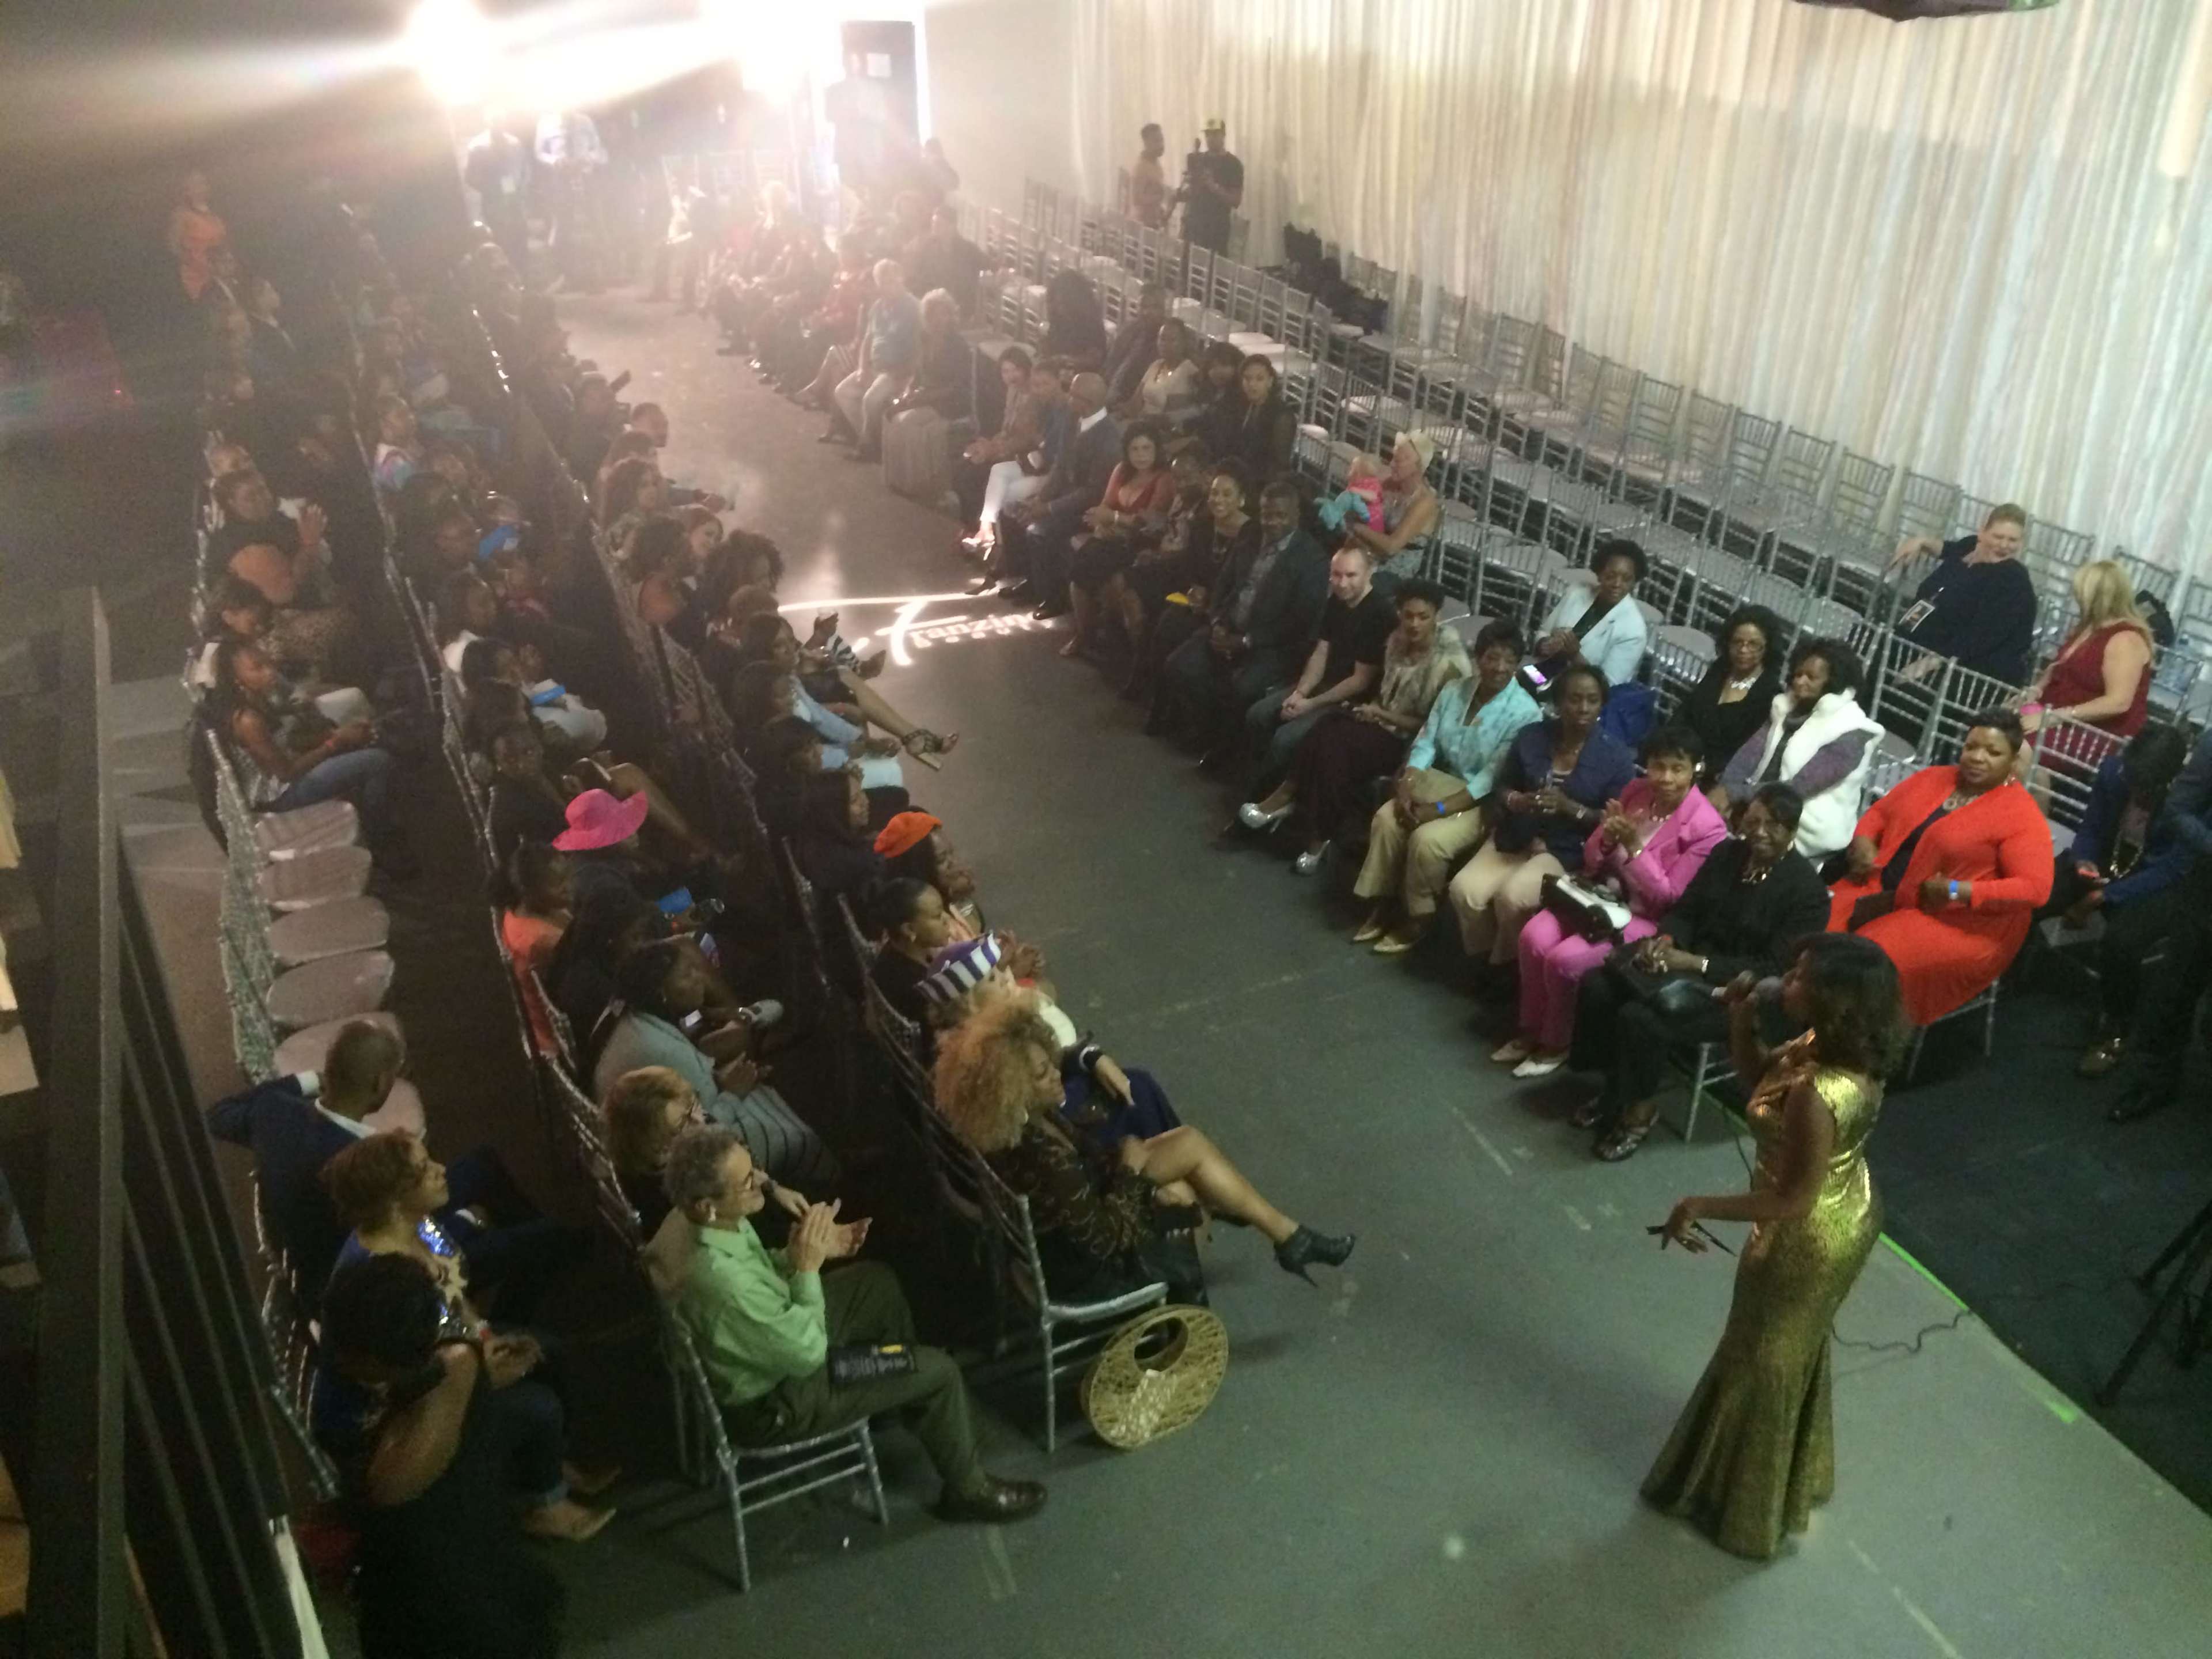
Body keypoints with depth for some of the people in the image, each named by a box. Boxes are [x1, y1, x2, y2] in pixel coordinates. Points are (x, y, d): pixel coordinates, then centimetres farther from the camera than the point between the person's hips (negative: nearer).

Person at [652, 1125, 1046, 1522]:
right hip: (772, 1399, -8)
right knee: (938, 1371, -1)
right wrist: (807, 1269, -26)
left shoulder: (693, 1219, -17)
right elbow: (808, 1355, -28)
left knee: (877, 1281, 20)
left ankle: (900, 1393, 44)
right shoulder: (724, 1284, -42)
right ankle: (969, 1489, 25)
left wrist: (802, 1254, -8)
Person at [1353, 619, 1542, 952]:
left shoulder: (1525, 712, -17)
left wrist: (1439, 809, -25)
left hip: (1485, 802, -6)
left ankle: (1416, 921, -6)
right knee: (1386, 819, -18)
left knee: (1427, 839, -28)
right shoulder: (1454, 689, 2)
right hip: (1440, 779, 6)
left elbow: (1494, 777, -20)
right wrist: (1407, 786, -16)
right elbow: (1426, 742, 2)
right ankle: (1382, 906, -3)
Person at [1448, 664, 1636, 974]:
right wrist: (1519, 801, -11)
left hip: (1567, 850, -3)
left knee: (1512, 897, -30)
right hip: (1515, 838, 4)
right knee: (1464, 890, -22)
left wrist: (1569, 807, -20)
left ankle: (1506, 966, -1)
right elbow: (1501, 787, 12)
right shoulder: (1531, 736, 3)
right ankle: (1484, 959, 5)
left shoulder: (1616, 758, -6)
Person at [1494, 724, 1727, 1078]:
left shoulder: (1706, 827, -17)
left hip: (1647, 917, -6)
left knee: (1563, 959, -24)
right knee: (1533, 937, -18)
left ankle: (1556, 1044, 2)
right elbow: (1592, 860, 6)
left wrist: (1634, 846, -27)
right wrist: (1609, 838, -17)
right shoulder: (1636, 792, 0)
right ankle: (1530, 1030, 3)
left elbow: (1668, 898, -18)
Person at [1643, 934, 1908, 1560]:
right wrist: (1742, 1020, -14)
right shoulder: (1840, 1048, -12)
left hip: (1808, 1243, -8)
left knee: (1763, 1366, 15)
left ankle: (1747, 1511, 39)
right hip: (1851, 1215, 8)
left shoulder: (1817, 1096, -39)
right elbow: (1758, 1073, 4)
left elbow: (1793, 1200, -30)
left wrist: (1699, 1207, -21)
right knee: (1801, 1349, 30)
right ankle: (1799, 1478, 54)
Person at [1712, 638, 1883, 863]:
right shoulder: (1787, 707, 8)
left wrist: (1734, 794, -26)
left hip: (1806, 831, -7)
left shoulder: (1849, 734, -13)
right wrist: (1724, 788, -21)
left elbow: (1798, 787, -21)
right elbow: (1752, 751, -4)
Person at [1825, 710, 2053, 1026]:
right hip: (1882, 892, 7)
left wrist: (1956, 892, -21)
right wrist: (1863, 842, -4)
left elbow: (2035, 888, -16)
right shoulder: (1932, 778, 11)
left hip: (1959, 923, -7)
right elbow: (1879, 812, 20)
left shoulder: (2022, 815, -9)